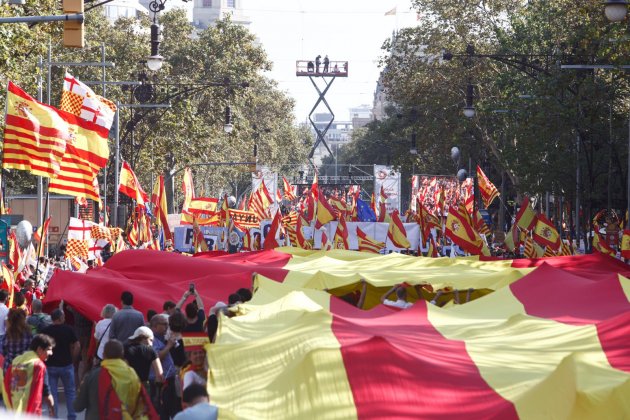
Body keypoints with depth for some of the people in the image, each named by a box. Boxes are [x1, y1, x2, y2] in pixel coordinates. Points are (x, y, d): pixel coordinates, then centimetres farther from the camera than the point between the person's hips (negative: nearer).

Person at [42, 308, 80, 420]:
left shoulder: (46, 331, -4)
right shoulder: (68, 329, -6)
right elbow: (77, 346, -8)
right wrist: (72, 358, 4)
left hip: (50, 365, 1)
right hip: (66, 365, -1)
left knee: (52, 393, 6)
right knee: (70, 392, 12)